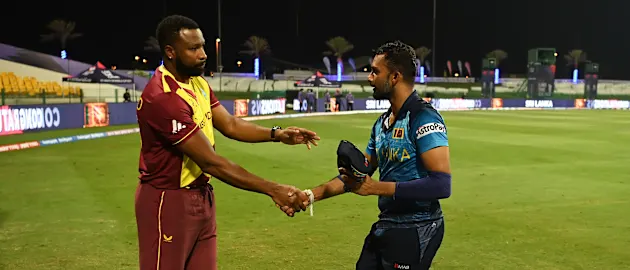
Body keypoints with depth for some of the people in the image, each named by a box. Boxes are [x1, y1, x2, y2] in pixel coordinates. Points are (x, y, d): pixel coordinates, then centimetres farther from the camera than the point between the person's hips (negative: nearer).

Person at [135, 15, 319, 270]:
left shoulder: (198, 82, 5)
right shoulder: (163, 98, -26)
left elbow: (229, 125, 5)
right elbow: (211, 162, -27)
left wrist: (276, 134, -12)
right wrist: (273, 190, -27)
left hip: (202, 196, 8)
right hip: (168, 201, -8)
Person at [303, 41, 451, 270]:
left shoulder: (424, 118, -17)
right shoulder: (382, 122, 9)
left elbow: (441, 184, -24)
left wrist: (376, 187, -23)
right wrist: (312, 195, 6)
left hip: (415, 231, -8)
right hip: (385, 226, 8)